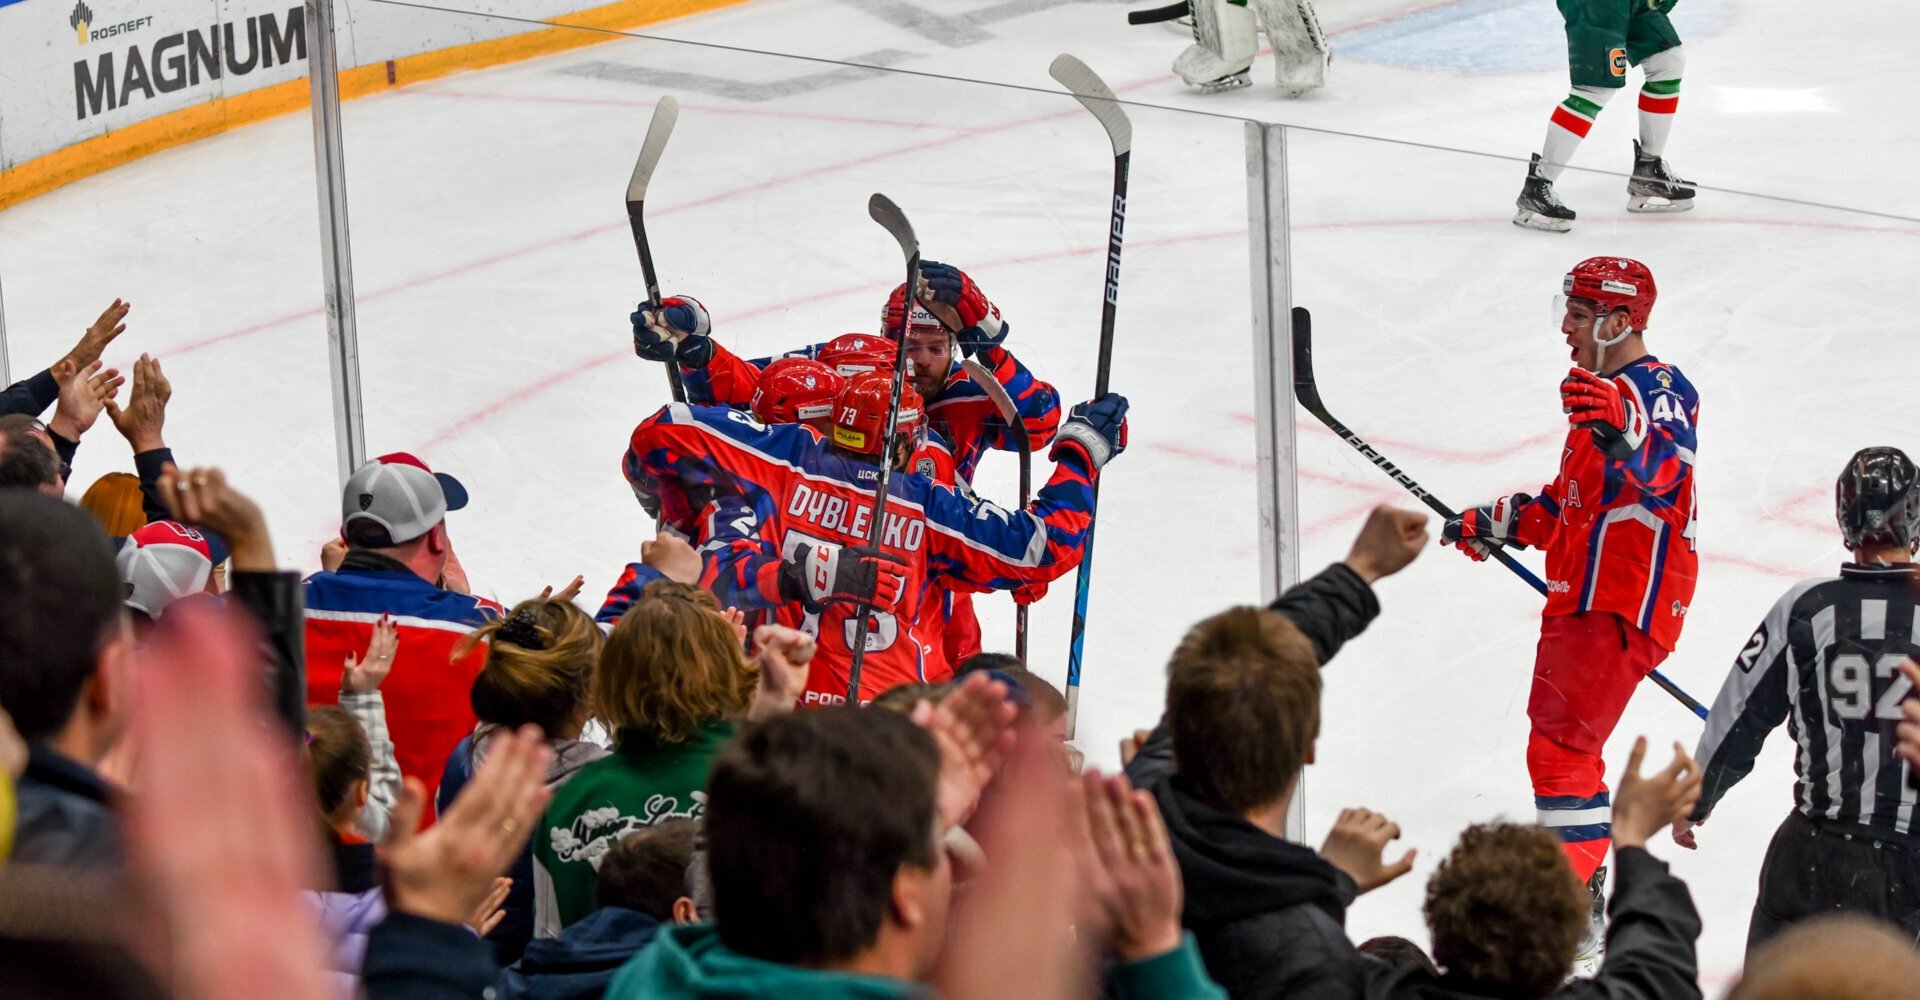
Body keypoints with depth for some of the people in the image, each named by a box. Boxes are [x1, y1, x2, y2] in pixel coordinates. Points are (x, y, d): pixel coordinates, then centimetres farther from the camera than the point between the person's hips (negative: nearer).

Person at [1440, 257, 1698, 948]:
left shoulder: (1660, 390, -15)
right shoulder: (1605, 391, 18)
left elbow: (1664, 469, -38)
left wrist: (1624, 428, -57)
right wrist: (1499, 524, 22)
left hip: (1624, 609, -11)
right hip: (1581, 601, 11)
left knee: (1561, 746, -15)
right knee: (1557, 738, 22)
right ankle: (1577, 874, 38)